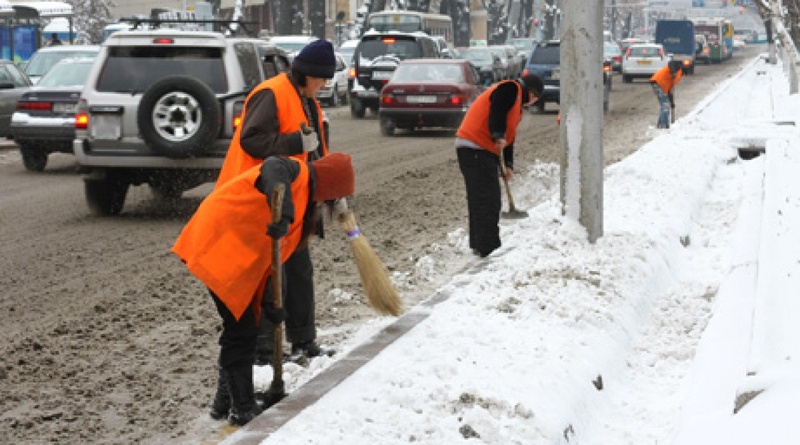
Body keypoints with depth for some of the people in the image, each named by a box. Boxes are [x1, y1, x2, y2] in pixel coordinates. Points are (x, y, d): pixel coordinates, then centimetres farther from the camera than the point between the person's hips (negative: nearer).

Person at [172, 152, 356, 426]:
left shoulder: (303, 199, 18)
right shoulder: (296, 172, -9)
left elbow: (277, 255, 15)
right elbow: (273, 168, -36)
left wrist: (269, 300, 7)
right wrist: (283, 215, -47)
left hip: (241, 259, 10)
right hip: (220, 246, -10)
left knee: (241, 328, 17)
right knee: (241, 329, -6)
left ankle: (226, 403, 30)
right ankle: (243, 410, 3)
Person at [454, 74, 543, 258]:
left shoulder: (516, 101, 27)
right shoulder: (510, 89, -4)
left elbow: (509, 136, 25)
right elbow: (496, 112, -22)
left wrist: (508, 165, 19)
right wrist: (498, 136, -29)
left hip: (480, 151, 11)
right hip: (475, 149, -11)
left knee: (480, 199, 15)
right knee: (487, 200, -12)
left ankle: (478, 244, 22)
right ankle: (488, 248, -14)